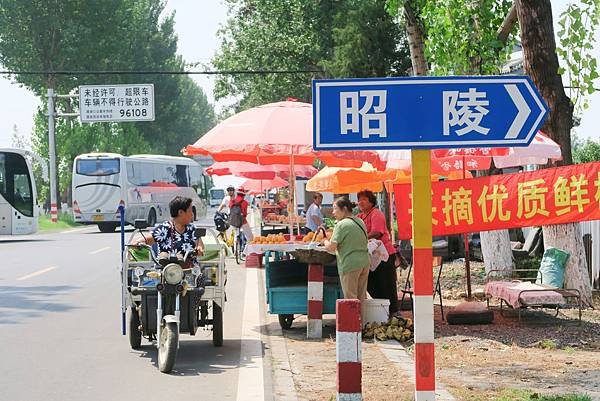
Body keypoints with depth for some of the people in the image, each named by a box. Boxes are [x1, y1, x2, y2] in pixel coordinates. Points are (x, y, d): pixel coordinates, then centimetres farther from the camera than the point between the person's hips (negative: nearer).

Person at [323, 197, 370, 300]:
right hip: (365, 262, 8)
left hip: (350, 265, -8)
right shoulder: (360, 222, 12)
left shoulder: (341, 225, -12)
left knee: (350, 298, -3)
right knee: (362, 298, 11)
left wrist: (326, 242, 4)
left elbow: (331, 247, -18)